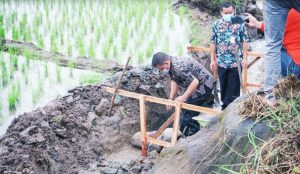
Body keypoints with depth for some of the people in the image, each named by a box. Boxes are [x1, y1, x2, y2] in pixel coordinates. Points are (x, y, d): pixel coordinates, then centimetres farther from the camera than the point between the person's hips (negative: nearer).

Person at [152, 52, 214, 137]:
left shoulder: (179, 67, -33)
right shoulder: (170, 66, -3)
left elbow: (195, 82, -33)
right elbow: (174, 81, 5)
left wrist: (183, 97, -29)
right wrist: (171, 98, -5)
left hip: (203, 84, -10)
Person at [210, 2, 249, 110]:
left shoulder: (240, 24, -1)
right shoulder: (216, 25, 3)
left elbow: (244, 42, 1)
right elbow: (213, 43, 5)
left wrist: (244, 58, -3)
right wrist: (212, 60, 2)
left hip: (236, 61, -2)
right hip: (221, 61, 2)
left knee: (234, 86, 2)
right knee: (223, 86, 11)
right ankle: (225, 105, 25)